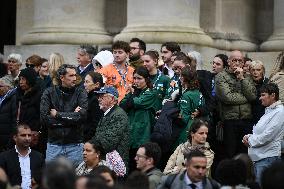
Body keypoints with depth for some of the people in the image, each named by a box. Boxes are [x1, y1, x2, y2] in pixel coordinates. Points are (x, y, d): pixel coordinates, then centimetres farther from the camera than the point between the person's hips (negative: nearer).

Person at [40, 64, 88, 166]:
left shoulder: (80, 92, 1)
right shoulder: (49, 93, 2)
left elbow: (82, 116, -13)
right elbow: (44, 118, -9)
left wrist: (57, 114, -8)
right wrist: (71, 117, -10)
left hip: (75, 145, 0)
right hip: (54, 144, 0)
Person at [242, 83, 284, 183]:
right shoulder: (269, 111, 19)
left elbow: (268, 135, -18)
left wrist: (250, 141, -6)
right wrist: (249, 136, 5)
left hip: (268, 157, -10)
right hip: (258, 156, 10)